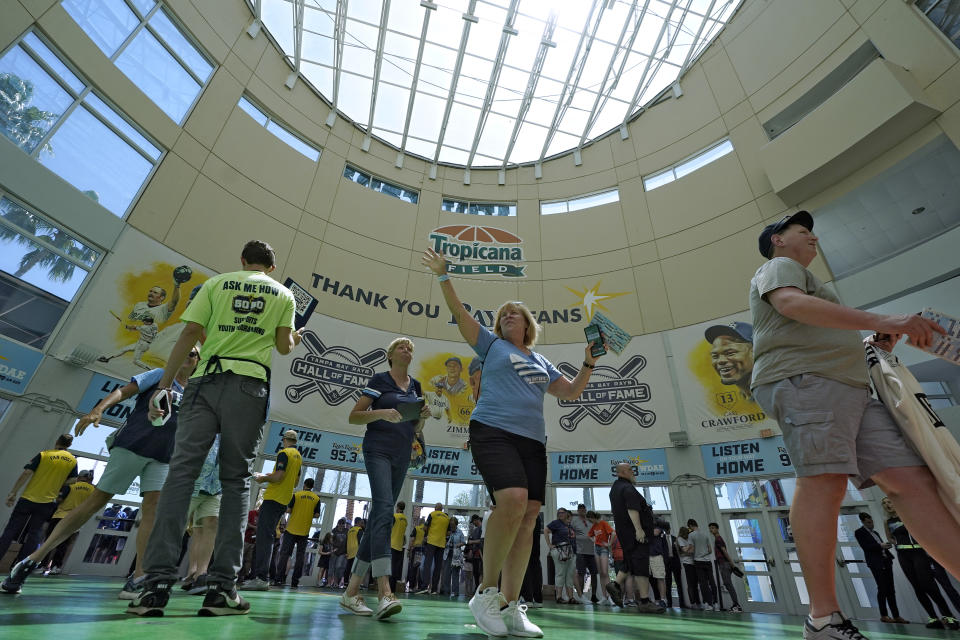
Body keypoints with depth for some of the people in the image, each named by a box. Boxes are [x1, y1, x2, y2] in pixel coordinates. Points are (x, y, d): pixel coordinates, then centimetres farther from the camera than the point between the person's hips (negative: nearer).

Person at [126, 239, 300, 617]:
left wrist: (164, 384, 7)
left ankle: (157, 582, -7)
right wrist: (296, 338, 32)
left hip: (206, 380, 1)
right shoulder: (283, 293, 14)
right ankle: (221, 588, -2)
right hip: (250, 384, -1)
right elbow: (284, 346, 9)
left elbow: (189, 333, 6)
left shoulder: (217, 282, 15)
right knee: (236, 480, 1)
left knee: (181, 471, 0)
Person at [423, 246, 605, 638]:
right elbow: (459, 314, 6)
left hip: (532, 441, 5)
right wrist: (443, 276, 2)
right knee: (513, 501, -26)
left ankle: (511, 607, 9)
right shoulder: (492, 345, 13)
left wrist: (589, 364, 15)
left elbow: (571, 392, 26)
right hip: (493, 432, -5)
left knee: (528, 517, -2)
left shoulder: (541, 363, 24)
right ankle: (486, 592, -7)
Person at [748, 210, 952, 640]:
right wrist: (879, 321, -22)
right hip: (803, 379, -10)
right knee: (823, 479, -21)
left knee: (912, 478, 0)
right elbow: (791, 303, -16)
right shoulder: (779, 267, 7)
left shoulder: (805, 278, 38)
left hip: (848, 387, 10)